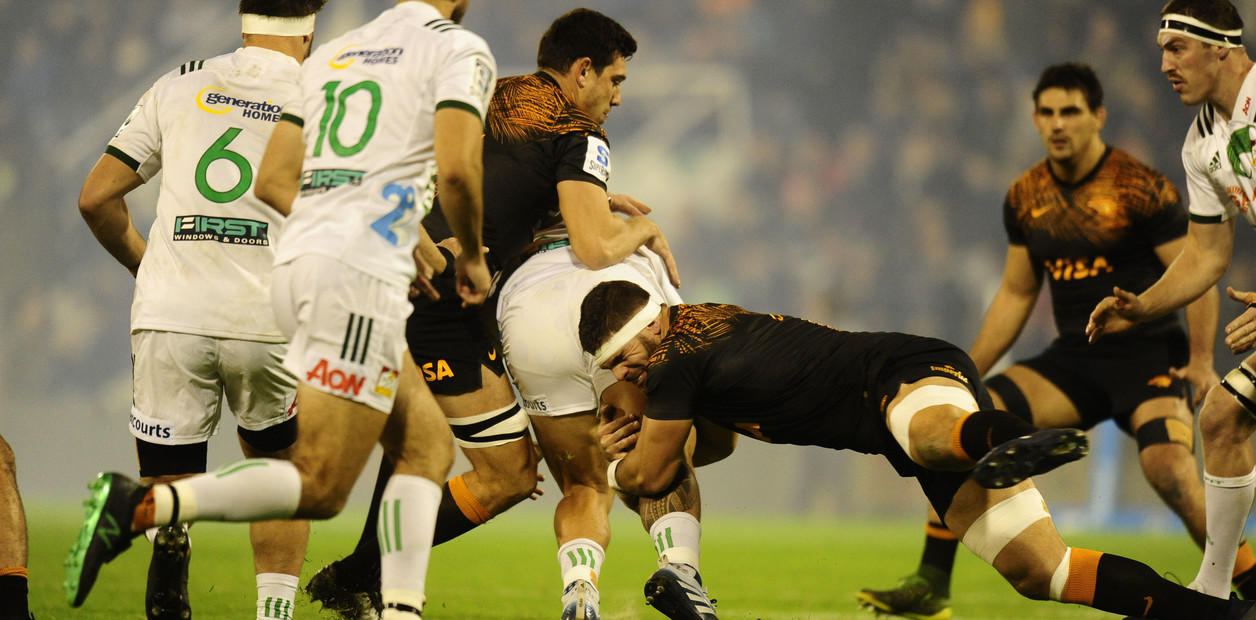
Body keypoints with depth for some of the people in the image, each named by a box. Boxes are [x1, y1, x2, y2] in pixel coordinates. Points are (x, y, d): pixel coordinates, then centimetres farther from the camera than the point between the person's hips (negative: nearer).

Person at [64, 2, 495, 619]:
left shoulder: (330, 54, 22)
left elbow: (272, 181, 19)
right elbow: (456, 168, -13)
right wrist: (472, 256, 6)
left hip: (296, 263, 8)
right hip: (361, 274, -8)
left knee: (428, 448, 15)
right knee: (318, 488, -9)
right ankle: (138, 506, -22)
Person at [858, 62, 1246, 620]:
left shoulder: (1142, 188, -10)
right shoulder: (1025, 198, 8)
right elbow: (1016, 294, 18)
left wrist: (1201, 360, -16)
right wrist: (966, 374, 13)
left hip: (1148, 352, -5)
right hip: (1074, 358, 5)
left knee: (1167, 464, -31)